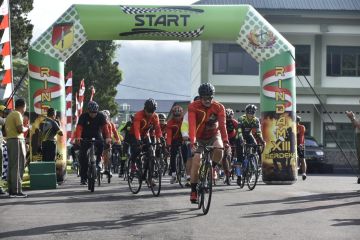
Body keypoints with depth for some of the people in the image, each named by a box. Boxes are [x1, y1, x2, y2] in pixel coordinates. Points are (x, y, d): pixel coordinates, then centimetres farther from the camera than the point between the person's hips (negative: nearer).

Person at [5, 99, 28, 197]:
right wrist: (26, 128, -1)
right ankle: (16, 190, -13)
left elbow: (6, 130, 21)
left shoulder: (9, 115, 20)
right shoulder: (17, 114, -10)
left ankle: (11, 190, 10)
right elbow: (20, 129, -18)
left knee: (11, 166, 10)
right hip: (17, 141, -9)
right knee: (17, 166, -10)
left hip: (9, 140, 9)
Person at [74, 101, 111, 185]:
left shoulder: (101, 116, -12)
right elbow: (79, 127, -28)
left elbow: (105, 127, -25)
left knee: (101, 144, -32)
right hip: (85, 138, 0)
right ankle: (83, 178, 0)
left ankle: (98, 162, -10)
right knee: (83, 157, -8)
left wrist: (108, 137, -43)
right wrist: (78, 137, -48)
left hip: (97, 137, 0)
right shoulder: (83, 116, -15)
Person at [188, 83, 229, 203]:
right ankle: (193, 191, 0)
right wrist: (192, 142, -46)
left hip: (214, 135, 0)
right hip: (200, 138, 0)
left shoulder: (219, 107, -18)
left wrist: (225, 141, -44)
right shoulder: (193, 107, -21)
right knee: (196, 161, -13)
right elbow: (192, 125, -32)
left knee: (219, 149, -31)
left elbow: (222, 124, -30)